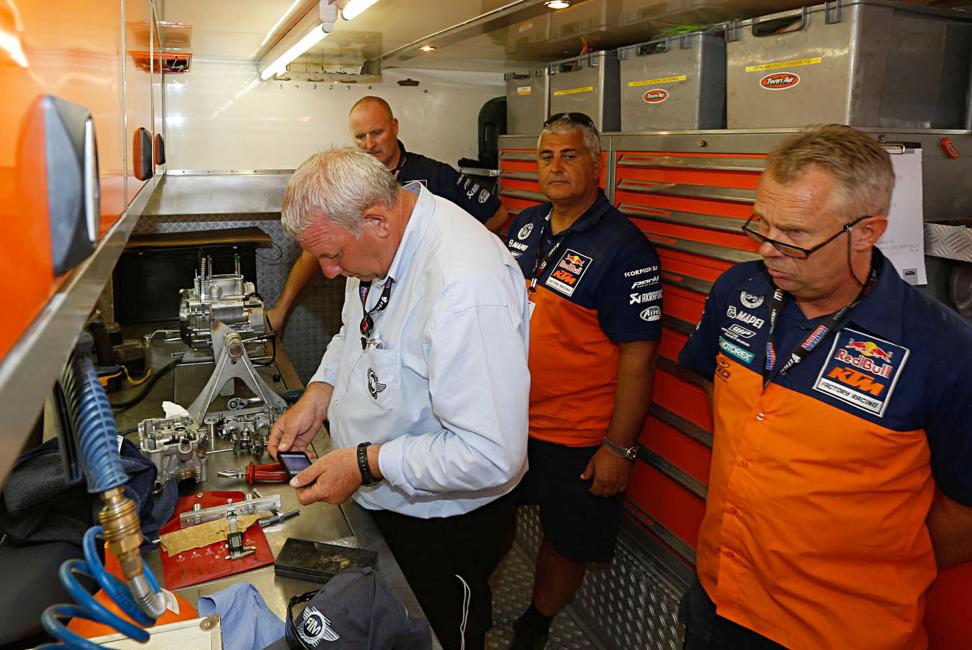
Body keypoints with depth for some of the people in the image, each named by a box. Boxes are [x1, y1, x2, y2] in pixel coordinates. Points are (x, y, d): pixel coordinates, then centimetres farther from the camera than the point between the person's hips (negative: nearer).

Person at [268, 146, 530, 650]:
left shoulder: (466, 286, -36)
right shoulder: (377, 242, -6)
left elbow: (492, 456, -35)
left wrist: (367, 463, -28)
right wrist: (319, 393, -3)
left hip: (444, 527, -8)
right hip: (378, 499, 8)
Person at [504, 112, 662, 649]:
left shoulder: (624, 248, -18)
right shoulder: (525, 226, 3)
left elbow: (638, 357, -18)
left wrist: (618, 447, -18)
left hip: (578, 440, -6)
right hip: (509, 415, 6)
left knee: (566, 541, 13)